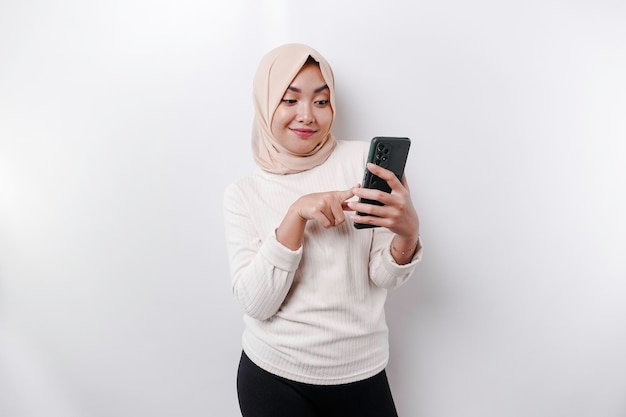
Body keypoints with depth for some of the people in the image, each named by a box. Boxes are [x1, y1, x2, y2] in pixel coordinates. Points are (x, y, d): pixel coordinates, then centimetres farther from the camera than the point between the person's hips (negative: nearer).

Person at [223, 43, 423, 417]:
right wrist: (296, 214, -26)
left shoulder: (363, 160, -8)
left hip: (362, 375, 1)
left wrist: (408, 230, -29)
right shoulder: (243, 193, -5)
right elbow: (255, 303, -15)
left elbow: (384, 277, -8)